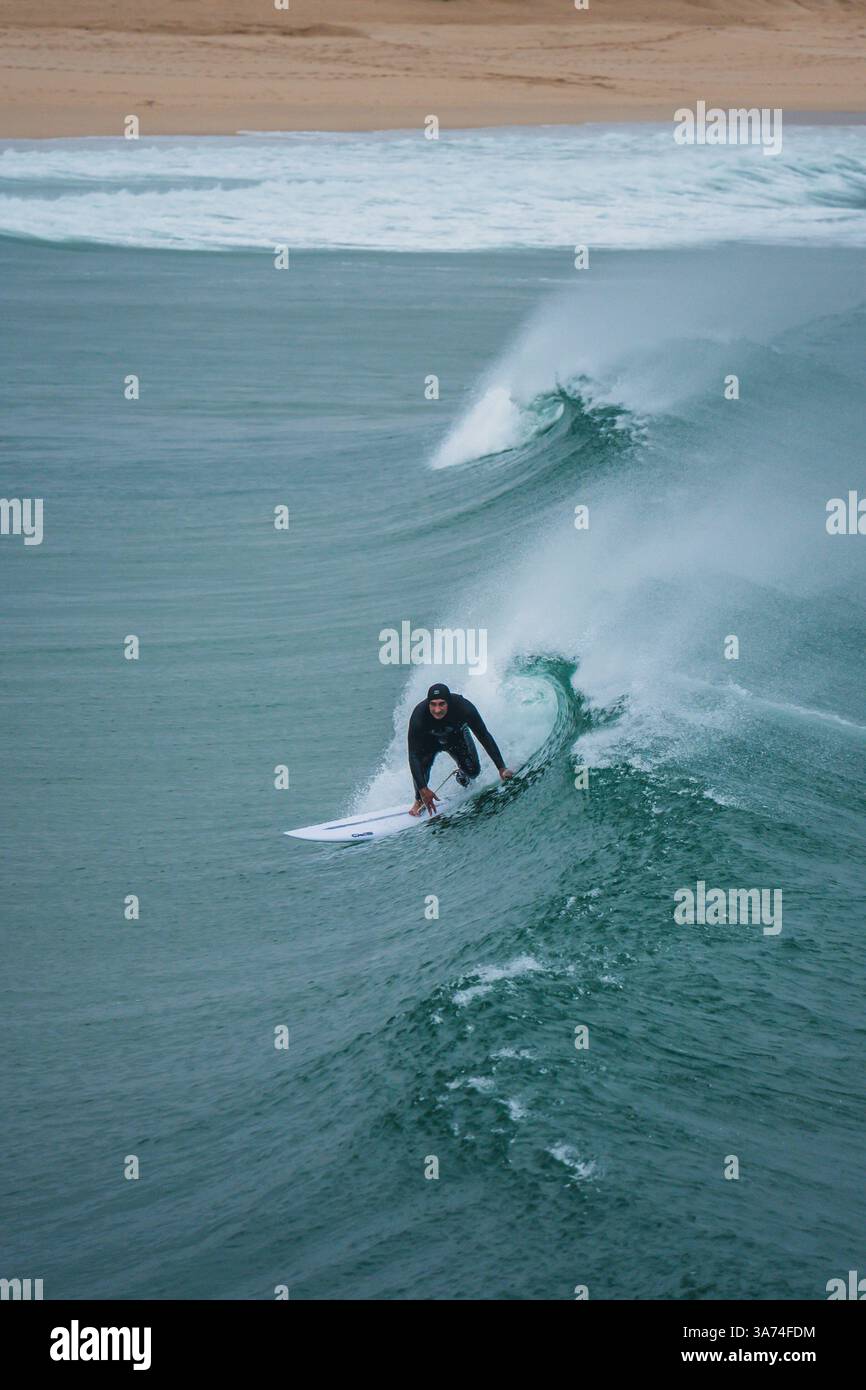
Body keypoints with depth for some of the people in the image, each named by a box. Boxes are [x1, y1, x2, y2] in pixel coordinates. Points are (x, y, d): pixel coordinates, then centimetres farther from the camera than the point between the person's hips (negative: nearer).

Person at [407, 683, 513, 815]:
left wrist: (501, 768, -33)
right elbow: (413, 755, -40)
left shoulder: (463, 708, -38)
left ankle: (462, 775, 25)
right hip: (430, 740, -2)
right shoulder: (418, 716, -40)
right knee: (421, 763, -29)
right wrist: (423, 789, -49)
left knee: (472, 771, -13)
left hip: (457, 736, 2)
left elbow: (484, 737, -27)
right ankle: (419, 801, -4)